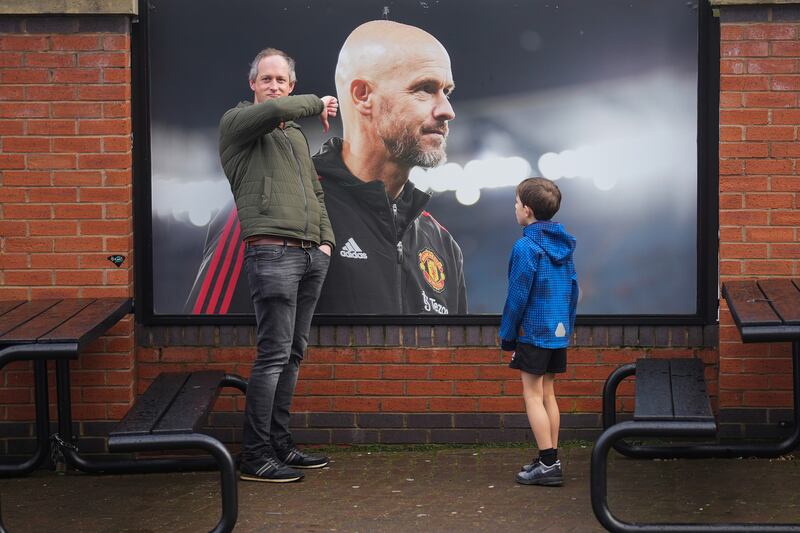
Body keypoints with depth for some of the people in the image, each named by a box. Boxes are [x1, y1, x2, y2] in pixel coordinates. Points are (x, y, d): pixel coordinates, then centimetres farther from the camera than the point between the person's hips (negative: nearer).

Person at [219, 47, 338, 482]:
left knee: (293, 353, 10)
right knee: (273, 354, -11)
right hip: (271, 251, -8)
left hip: (310, 253, 8)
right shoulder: (236, 122, 0)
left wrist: (326, 238, 14)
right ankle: (255, 457, -7)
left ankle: (279, 444, 16)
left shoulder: (296, 133, 24)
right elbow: (273, 109, -22)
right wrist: (317, 104, -5)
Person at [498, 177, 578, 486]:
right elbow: (573, 289, 13)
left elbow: (517, 296, -13)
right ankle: (551, 461, 15)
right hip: (559, 332, 8)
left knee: (533, 395, -2)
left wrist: (507, 337, -5)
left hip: (533, 332, -8)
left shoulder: (526, 247, -14)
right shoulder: (563, 245, 9)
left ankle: (548, 464, -4)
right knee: (548, 394, 13)